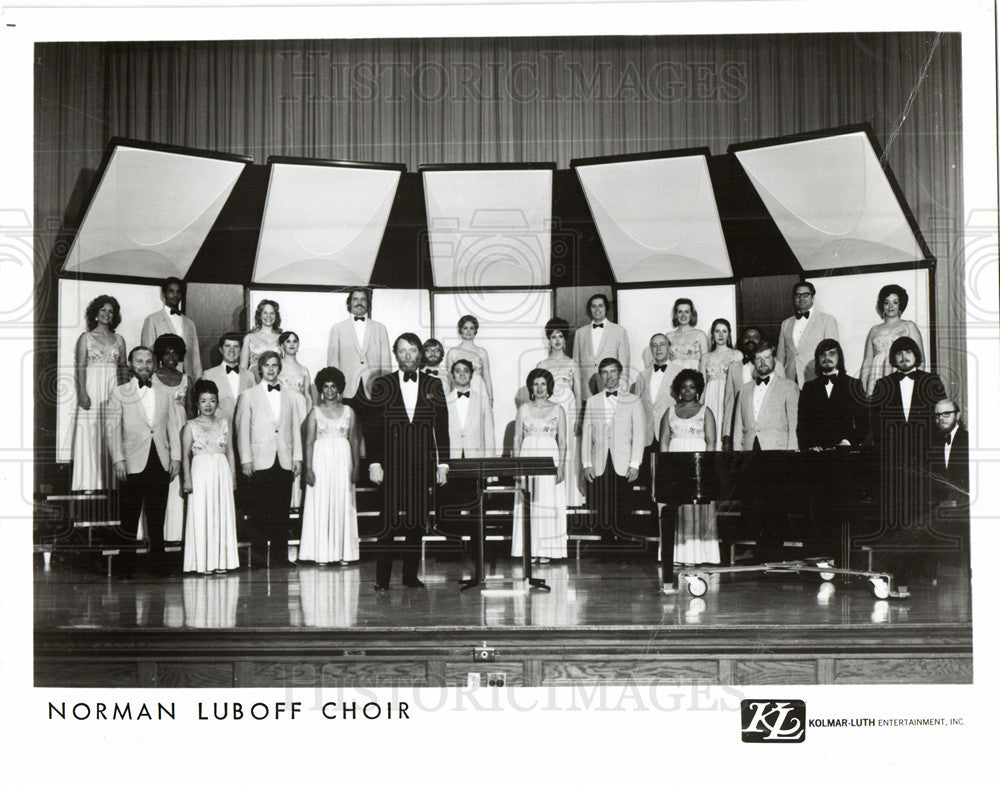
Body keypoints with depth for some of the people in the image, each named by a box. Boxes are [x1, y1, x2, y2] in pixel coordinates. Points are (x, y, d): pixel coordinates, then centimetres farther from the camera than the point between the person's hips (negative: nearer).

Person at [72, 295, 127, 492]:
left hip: (113, 389, 3)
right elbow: (80, 367, -2)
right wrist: (82, 392, -13)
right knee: (89, 434, -7)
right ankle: (89, 485, -7)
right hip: (92, 389, -3)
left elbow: (123, 368, 14)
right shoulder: (86, 338, 6)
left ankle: (110, 482, 1)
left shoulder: (119, 340, 15)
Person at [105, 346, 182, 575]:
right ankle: (126, 565, 2)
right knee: (129, 516, -2)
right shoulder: (119, 393, 7)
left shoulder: (163, 395, 18)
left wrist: (175, 456, 4)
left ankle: (157, 562, 11)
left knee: (157, 517, 6)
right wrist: (117, 459, -10)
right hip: (133, 464, -3)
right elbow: (112, 428, 0)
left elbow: (173, 427, 15)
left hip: (160, 464, 3)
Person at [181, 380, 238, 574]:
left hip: (222, 472, 3)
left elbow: (230, 451, 12)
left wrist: (233, 475, 7)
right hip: (200, 472, -3)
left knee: (223, 515, 3)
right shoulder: (190, 426, 2)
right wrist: (187, 479, -8)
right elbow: (185, 455, 0)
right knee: (201, 516, -3)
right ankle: (203, 563, 0)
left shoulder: (224, 423, 11)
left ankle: (221, 560, 8)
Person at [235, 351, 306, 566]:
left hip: (285, 462, 3)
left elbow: (296, 428, 15)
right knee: (259, 510, -4)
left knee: (282, 509, 2)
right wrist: (245, 459, -5)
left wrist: (297, 457, 6)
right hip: (260, 461, -2)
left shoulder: (291, 397, 16)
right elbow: (242, 429, 3)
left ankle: (280, 552, 8)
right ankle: (259, 552, 1)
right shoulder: (248, 396, 7)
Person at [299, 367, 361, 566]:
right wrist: (308, 468, -9)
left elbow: (355, 441, 8)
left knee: (343, 504, 1)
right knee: (320, 505, -3)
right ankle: (322, 553, 0)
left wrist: (356, 466, 0)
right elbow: (309, 442, 0)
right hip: (321, 459, -1)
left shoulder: (348, 411, 9)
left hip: (343, 460, 1)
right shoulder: (315, 412, 4)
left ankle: (343, 552, 5)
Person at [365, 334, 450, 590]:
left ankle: (410, 575, 13)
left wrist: (442, 464, 5)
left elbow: (441, 428, 10)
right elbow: (372, 427, 3)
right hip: (391, 465, -2)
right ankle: (382, 578, 2)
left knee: (417, 521, 4)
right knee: (389, 522, -4)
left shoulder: (433, 385, 10)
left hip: (423, 466, 2)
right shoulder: (382, 385, 6)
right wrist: (374, 463, -4)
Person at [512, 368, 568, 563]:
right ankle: (530, 551, 1)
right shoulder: (524, 409, 11)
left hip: (550, 458, -1)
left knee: (549, 504, -4)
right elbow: (517, 439, 9)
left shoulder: (557, 410, 8)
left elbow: (562, 441, 5)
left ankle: (546, 551, 0)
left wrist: (561, 465, -6)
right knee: (527, 505, -3)